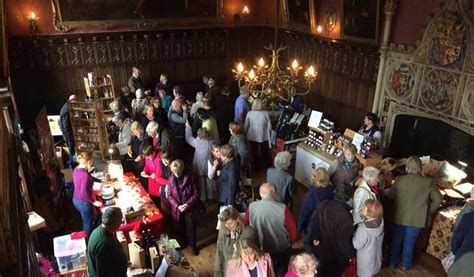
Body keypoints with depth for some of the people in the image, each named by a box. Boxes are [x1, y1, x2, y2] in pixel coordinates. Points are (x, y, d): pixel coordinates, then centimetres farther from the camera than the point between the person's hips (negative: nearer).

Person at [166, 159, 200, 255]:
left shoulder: (189, 178, -14)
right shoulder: (171, 180, -7)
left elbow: (196, 193, -9)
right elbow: (169, 195, -4)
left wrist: (188, 204, -20)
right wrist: (177, 206, -16)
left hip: (189, 208, -2)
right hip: (177, 208, 2)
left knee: (191, 227, 7)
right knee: (179, 228, 17)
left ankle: (193, 245, 28)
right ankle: (182, 243, 42)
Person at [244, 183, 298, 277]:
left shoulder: (251, 207, -20)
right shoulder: (282, 209, -27)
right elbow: (294, 233, -21)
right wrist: (288, 242, 0)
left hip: (260, 250, 2)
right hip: (281, 251, -2)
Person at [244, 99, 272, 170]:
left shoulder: (249, 113, -14)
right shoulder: (265, 113, -16)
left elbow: (245, 126, -7)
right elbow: (269, 126, -10)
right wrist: (269, 135, 7)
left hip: (252, 136, 1)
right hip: (264, 136, 0)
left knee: (254, 151, 19)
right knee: (263, 152, 19)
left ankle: (256, 165, 33)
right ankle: (264, 166, 34)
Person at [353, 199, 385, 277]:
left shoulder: (363, 229, -38)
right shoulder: (380, 221, -18)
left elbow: (357, 245, -24)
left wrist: (354, 232, -12)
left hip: (366, 259, -6)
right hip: (376, 255, 6)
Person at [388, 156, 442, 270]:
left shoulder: (399, 180, -15)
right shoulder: (428, 182, -15)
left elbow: (390, 197, -5)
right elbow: (438, 199, -4)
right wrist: (429, 211, 10)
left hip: (400, 216, 0)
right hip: (417, 218, 0)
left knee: (396, 240, 19)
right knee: (409, 242, 17)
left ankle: (393, 262, 35)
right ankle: (406, 264, 35)